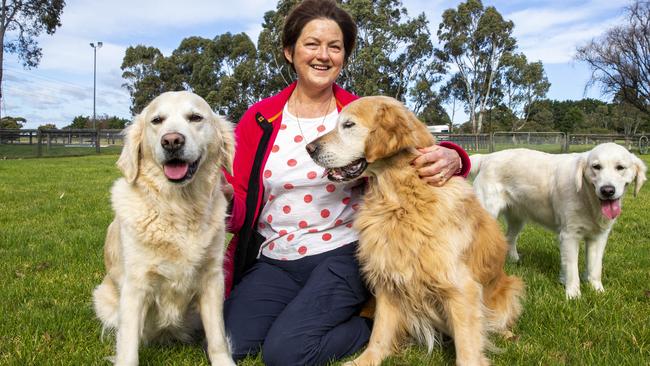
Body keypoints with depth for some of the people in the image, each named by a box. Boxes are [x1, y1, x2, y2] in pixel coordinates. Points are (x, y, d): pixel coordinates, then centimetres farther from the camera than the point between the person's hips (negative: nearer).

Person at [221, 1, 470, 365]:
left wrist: (450, 158, -27)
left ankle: (377, 325, 4)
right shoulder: (260, 118, 2)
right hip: (272, 259, 3)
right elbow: (239, 204, 1)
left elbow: (416, 155, -2)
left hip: (341, 254, -3)